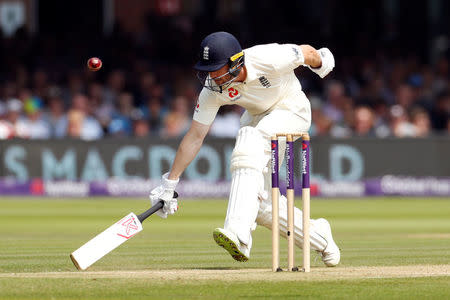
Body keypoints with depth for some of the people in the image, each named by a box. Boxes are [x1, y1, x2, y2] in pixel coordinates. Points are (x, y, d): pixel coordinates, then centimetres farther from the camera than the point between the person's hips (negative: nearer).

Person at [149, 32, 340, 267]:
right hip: (258, 115, 6)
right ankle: (318, 236, 22)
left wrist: (321, 63, 11)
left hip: (292, 109, -6)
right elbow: (195, 137, -12)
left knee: (251, 138, -36)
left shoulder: (268, 60, -34)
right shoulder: (213, 90, -20)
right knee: (259, 200, -5)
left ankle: (239, 235, -46)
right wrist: (169, 183, -12)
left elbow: (307, 52, -13)